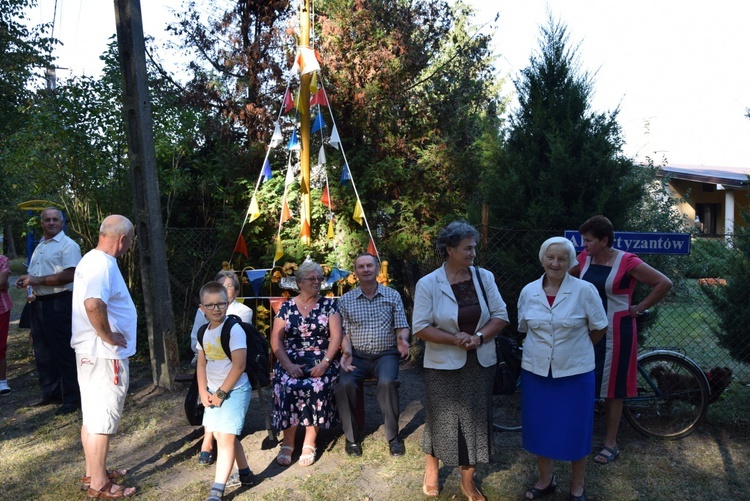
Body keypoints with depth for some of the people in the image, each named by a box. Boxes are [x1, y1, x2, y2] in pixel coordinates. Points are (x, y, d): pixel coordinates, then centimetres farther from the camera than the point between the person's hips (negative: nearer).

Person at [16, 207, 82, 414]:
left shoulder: (68, 245, -10)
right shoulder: (40, 246, 17)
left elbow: (69, 275, -21)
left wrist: (38, 280, -18)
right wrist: (27, 281, 4)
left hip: (59, 304, -9)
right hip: (38, 303, 9)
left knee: (64, 351, -4)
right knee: (42, 350, 14)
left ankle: (72, 397, 5)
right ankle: (50, 392, 26)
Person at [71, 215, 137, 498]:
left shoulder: (91, 259, 12)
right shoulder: (104, 265, -21)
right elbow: (93, 304, -38)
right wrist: (108, 336, -24)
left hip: (90, 353, 10)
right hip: (105, 355, -10)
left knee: (92, 417, 20)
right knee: (102, 421, 1)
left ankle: (93, 472, 34)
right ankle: (99, 485, 14)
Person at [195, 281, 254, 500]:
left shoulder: (234, 329, -19)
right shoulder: (203, 332, 4)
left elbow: (239, 366, -22)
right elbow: (201, 363, 9)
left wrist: (221, 394, -16)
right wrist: (204, 392, -2)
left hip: (234, 390, -8)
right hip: (214, 391, 8)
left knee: (226, 437, -11)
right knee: (226, 435, 19)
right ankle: (244, 474, 36)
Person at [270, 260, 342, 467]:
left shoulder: (329, 305, 7)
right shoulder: (287, 307, 9)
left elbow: (336, 336, -2)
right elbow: (276, 340, 2)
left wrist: (325, 363, -16)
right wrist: (289, 365, -12)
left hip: (321, 361, -1)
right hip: (290, 360, 1)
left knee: (317, 386, -30)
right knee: (289, 386, -29)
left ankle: (309, 444, -14)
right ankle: (288, 442, -11)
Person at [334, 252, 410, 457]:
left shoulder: (392, 296, 5)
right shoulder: (346, 300, 6)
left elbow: (402, 327, 4)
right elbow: (345, 332, 5)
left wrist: (402, 339, -20)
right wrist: (347, 351, -15)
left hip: (386, 354, -1)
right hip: (357, 356, 1)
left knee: (387, 382, -32)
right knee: (345, 384, -28)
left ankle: (393, 436, -10)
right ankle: (351, 437, -6)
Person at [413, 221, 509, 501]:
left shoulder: (484, 278, -1)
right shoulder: (428, 284, -10)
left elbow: (500, 316, 0)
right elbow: (420, 327, -11)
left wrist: (479, 337, -16)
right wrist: (454, 339, -21)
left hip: (480, 363, 3)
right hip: (443, 365, -3)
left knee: (476, 420, 10)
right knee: (441, 419, 11)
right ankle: (431, 469, 38)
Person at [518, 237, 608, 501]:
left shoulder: (585, 290, -11)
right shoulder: (528, 291, -1)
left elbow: (598, 328, 1)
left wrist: (576, 348, 8)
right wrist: (540, 347, 9)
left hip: (575, 372, -3)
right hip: (535, 371, 3)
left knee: (575, 431, 10)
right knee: (539, 428, 14)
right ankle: (545, 479, 37)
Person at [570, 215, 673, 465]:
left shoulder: (627, 262, -15)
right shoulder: (584, 258, 0)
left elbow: (665, 283, -11)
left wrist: (639, 308, -7)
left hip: (616, 332, -4)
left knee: (613, 388, 7)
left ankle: (611, 444, 21)